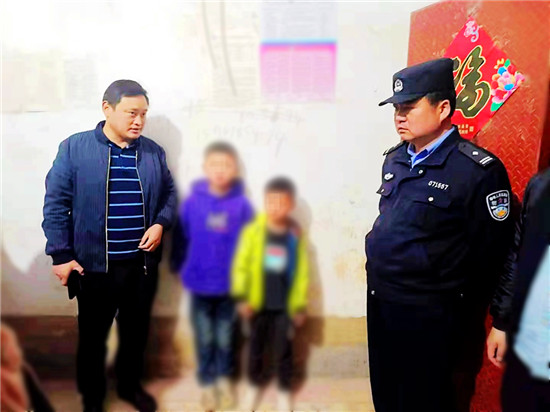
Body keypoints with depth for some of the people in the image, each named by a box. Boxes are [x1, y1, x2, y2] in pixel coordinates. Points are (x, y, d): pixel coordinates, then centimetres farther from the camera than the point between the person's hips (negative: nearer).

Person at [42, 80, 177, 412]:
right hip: (96, 264, -2)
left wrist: (160, 224, -8)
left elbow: (170, 193, 11)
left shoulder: (154, 152, 3)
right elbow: (56, 204, -6)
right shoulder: (74, 149, -7)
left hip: (143, 262, 3)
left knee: (137, 331, 19)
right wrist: (61, 255, -8)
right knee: (93, 336, 16)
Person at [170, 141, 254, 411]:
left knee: (225, 335, 18)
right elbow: (181, 237, -2)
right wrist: (178, 266, 3)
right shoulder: (192, 201, -11)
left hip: (231, 283, 0)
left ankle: (224, 378, 41)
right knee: (204, 337, 16)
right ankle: (207, 382, 36)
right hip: (200, 282, 0)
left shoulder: (242, 204, -12)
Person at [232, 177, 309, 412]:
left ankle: (284, 390, 34)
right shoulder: (253, 231, -9)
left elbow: (301, 272, -1)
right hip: (257, 303, 0)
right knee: (256, 347, 18)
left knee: (283, 350, 12)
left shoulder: (296, 235, -6)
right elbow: (240, 265, -7)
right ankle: (254, 385, 39)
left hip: (285, 305, 0)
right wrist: (242, 298, -9)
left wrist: (300, 305, 0)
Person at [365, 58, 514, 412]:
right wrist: (380, 274, 15)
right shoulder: (395, 159, 6)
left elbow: (490, 254, -14)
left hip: (428, 315, -6)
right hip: (379, 299, 7)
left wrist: (457, 313, -5)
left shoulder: (479, 170, -17)